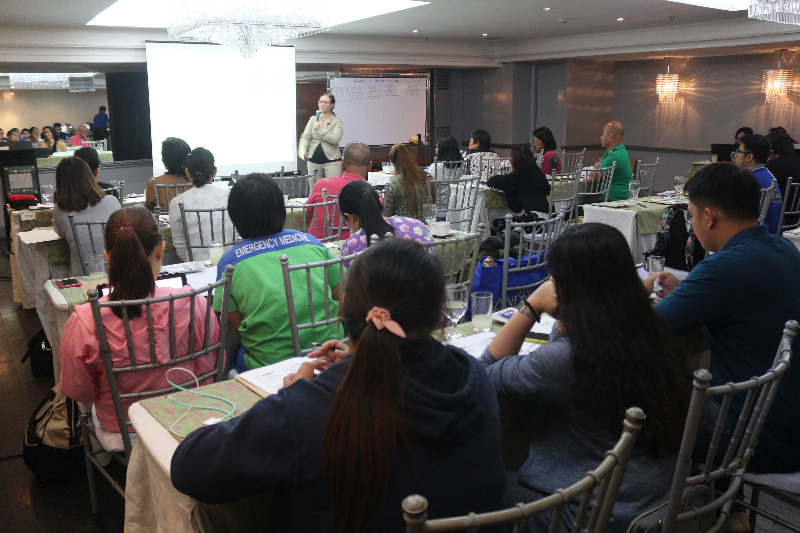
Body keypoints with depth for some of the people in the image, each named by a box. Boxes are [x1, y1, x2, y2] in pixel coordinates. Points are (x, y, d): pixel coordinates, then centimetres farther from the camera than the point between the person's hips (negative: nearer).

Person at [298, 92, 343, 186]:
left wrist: (319, 129, -15)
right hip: (314, 160, 4)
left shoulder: (337, 121, -1)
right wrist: (302, 149, -16)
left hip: (332, 161, -4)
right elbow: (306, 136, 3)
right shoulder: (313, 119, 12)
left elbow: (335, 139, -15)